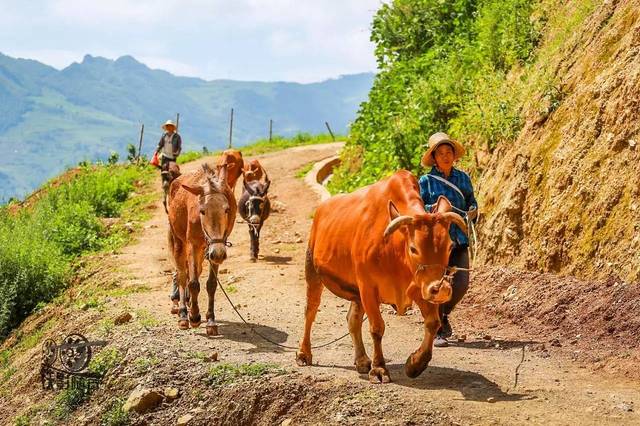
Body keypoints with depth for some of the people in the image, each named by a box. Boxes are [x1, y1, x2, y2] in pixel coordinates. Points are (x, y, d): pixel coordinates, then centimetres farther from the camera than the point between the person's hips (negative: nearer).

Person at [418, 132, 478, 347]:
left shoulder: (463, 178, 10)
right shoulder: (426, 181, -2)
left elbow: (471, 200, 19)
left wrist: (473, 210, -4)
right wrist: (433, 209, -23)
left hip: (459, 240, 4)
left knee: (461, 283, -3)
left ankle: (443, 314, 27)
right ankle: (436, 331, 9)